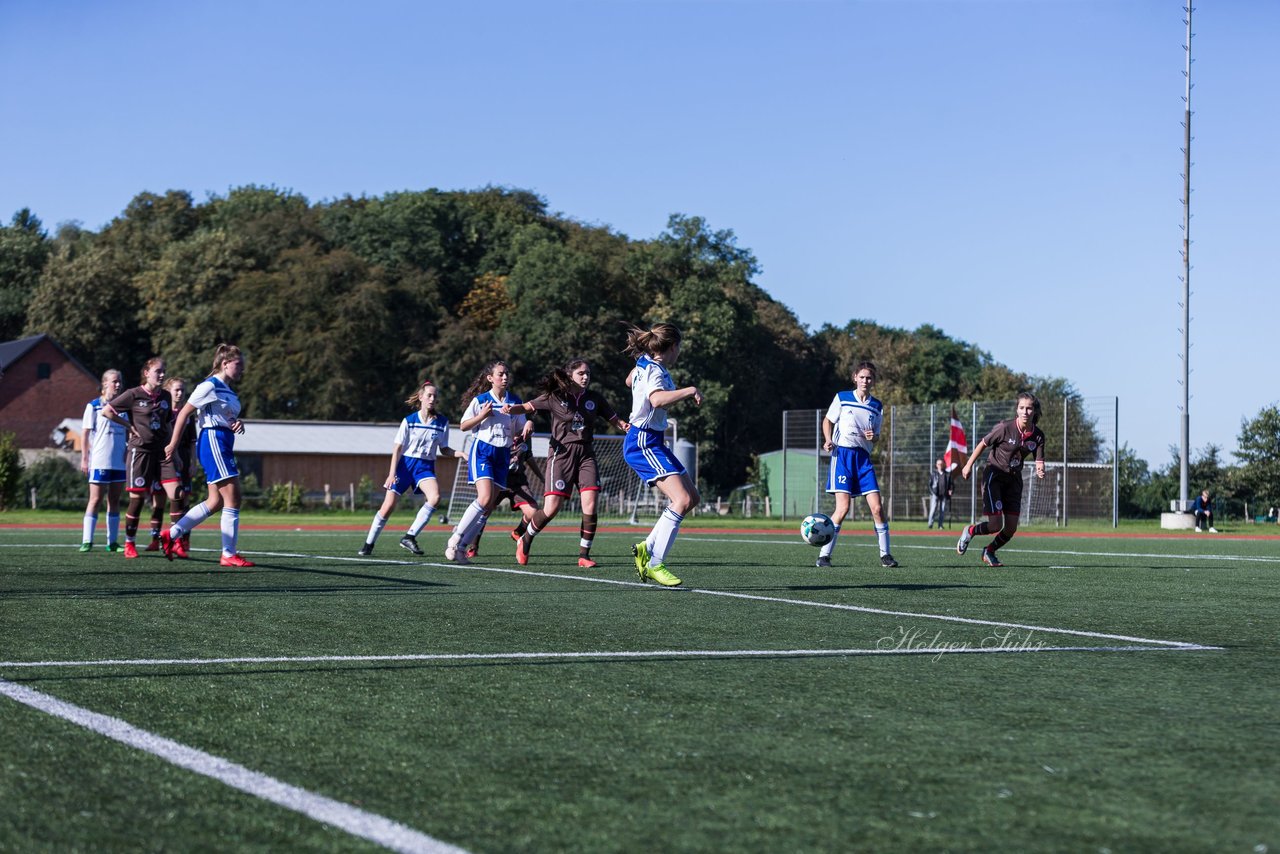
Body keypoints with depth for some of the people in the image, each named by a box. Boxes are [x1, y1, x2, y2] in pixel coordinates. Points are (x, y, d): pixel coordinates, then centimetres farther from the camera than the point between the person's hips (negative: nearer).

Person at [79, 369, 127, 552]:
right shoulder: (94, 406, -1)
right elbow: (85, 433, -3)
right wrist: (84, 458, -8)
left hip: (120, 461, 5)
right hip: (99, 461, -5)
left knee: (115, 501, 7)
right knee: (95, 499, -6)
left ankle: (112, 542, 11)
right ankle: (87, 541, -5)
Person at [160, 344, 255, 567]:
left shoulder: (229, 391, 17)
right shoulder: (210, 386, -9)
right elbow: (184, 413, -9)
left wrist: (238, 424, 3)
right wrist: (173, 444, -10)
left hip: (224, 446, 10)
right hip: (212, 441, -10)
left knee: (216, 502, 11)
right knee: (233, 499, -11)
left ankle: (171, 534, 19)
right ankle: (229, 554, -8)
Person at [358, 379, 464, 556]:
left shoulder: (442, 422, 3)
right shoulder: (409, 421, -2)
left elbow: (443, 449, 12)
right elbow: (398, 448, -1)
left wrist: (458, 453, -8)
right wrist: (392, 473, -10)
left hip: (426, 467, 1)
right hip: (405, 464, -1)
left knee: (435, 497, -28)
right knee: (388, 506, -6)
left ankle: (409, 537, -18)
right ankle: (369, 544, 13)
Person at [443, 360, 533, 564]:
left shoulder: (514, 402, 11)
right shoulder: (480, 400, -1)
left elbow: (521, 432, 16)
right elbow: (463, 425, 2)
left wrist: (528, 425, -7)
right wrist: (482, 416, -14)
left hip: (503, 455, 5)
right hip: (482, 450, -5)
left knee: (490, 507, -1)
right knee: (485, 498, -23)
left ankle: (460, 547, 5)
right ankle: (455, 539, -14)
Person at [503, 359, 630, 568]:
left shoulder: (595, 398, 10)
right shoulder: (555, 397, 1)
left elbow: (614, 419, 15)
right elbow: (528, 407, -1)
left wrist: (625, 426, -7)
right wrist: (511, 408, -21)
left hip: (586, 455, 3)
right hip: (561, 454, -3)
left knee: (590, 506, -13)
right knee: (551, 509, -9)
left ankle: (584, 555, -1)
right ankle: (524, 540, 17)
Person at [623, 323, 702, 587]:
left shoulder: (644, 364, 10)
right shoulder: (654, 371, -19)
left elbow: (630, 380, 33)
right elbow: (657, 399, -41)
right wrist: (690, 391, -31)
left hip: (652, 441, 11)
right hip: (643, 443, -11)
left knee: (692, 497, 10)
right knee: (682, 499, -21)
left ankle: (647, 548, 12)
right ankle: (654, 564, -17)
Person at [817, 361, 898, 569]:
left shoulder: (876, 406, 13)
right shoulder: (842, 398, 3)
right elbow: (828, 420, 13)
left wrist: (873, 436, -4)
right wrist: (828, 440, -5)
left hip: (864, 457, 4)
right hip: (842, 453, -4)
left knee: (877, 507, -5)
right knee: (843, 507, -15)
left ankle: (885, 554, 8)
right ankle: (824, 555, -6)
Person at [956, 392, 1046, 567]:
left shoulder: (1038, 436, -7)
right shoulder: (1005, 428, -20)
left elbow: (1039, 461, -5)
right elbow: (983, 444, -7)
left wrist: (1040, 471, -29)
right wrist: (968, 465, -2)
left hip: (1014, 479, 5)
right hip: (994, 475, -5)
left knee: (1011, 528, 3)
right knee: (995, 525, -14)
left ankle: (988, 552, 31)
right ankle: (970, 531, 19)